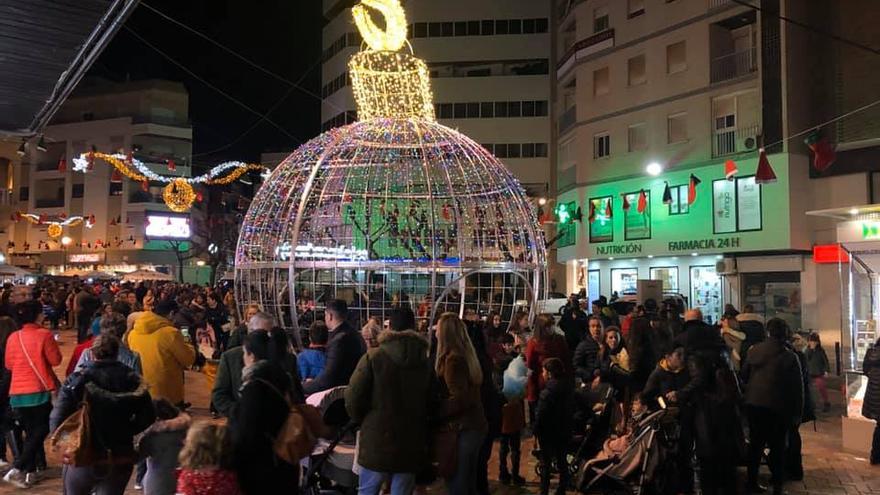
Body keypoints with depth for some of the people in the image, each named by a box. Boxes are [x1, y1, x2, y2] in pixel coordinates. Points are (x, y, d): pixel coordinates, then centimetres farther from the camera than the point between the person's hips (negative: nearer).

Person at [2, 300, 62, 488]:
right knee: (39, 431, 4)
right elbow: (55, 360, -7)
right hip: (39, 390, -5)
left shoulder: (13, 337, 4)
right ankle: (16, 469, -8)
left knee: (30, 432, 16)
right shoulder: (44, 334, -10)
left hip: (17, 392, 5)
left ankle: (29, 471, 16)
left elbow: (9, 365, 12)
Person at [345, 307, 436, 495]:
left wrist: (363, 422, 8)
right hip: (411, 446, 3)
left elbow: (353, 399, -11)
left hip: (376, 444, -3)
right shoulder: (425, 363, 3)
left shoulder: (373, 357, -9)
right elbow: (432, 404, 4)